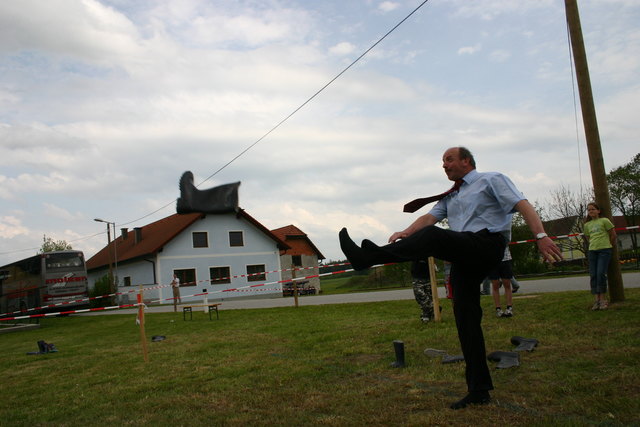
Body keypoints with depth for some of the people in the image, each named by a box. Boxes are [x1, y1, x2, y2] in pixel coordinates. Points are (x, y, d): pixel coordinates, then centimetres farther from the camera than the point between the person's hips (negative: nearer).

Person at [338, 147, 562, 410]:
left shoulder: (491, 180, 9)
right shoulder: (450, 197, 29)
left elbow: (522, 205, -3)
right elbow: (430, 217, 13)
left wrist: (540, 236, -20)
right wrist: (406, 233, -7)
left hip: (487, 244, -7)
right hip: (464, 257, 7)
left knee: (433, 236, -31)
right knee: (465, 319, 2)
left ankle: (369, 256, -44)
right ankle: (479, 390, 8)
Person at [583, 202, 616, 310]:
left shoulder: (604, 220, -1)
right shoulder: (587, 225, 13)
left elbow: (613, 235, 3)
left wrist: (609, 245, 10)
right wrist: (594, 244, 14)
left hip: (605, 250, -5)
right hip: (592, 251, 5)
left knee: (601, 274, -14)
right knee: (593, 275, -2)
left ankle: (602, 299, -4)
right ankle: (597, 299, 1)